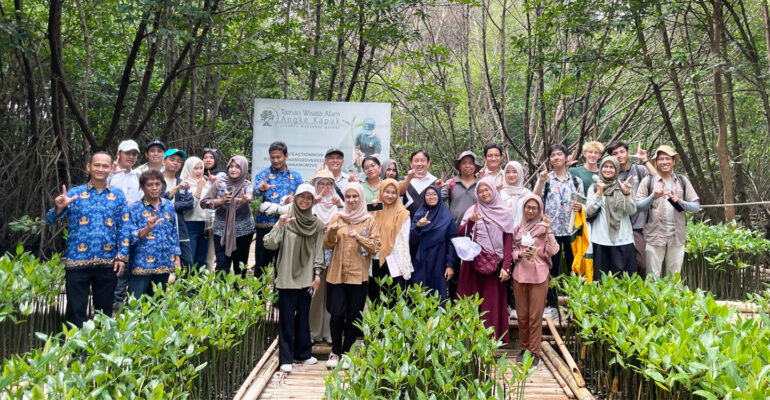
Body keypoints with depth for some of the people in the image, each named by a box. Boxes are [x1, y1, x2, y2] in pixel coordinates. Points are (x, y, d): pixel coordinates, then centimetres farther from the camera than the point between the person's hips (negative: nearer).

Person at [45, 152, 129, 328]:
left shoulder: (118, 195, 7)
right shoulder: (74, 193, 3)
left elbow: (124, 227, 6)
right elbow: (50, 220, -1)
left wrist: (121, 256, -1)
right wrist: (60, 207, -23)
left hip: (107, 263, 1)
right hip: (77, 262, -1)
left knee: (105, 312, 11)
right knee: (76, 311, 2)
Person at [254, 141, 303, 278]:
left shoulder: (295, 177, 10)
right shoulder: (262, 174, 2)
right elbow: (256, 193, -17)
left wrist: (294, 200, -11)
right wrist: (261, 190, -40)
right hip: (265, 226, -2)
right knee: (261, 266, 1)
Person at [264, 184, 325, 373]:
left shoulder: (317, 224, 5)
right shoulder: (286, 220, -4)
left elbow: (319, 252, 6)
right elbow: (269, 244, -12)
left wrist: (317, 275, -1)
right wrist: (279, 225, -24)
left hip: (306, 277, 3)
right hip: (287, 277, -3)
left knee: (303, 316, 11)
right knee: (286, 318, 0)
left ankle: (303, 353, 24)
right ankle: (286, 358, 7)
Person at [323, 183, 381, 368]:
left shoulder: (369, 221, 4)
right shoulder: (337, 218, 9)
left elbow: (376, 247, -2)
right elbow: (327, 245, 6)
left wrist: (359, 237, -17)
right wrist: (332, 231, -13)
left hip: (358, 275, -1)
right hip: (336, 274, 1)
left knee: (353, 316, 4)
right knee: (337, 313, -6)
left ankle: (346, 352, 20)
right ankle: (335, 351, 13)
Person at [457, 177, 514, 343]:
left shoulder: (505, 213, 7)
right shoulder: (473, 210, 10)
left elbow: (508, 241, 2)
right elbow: (460, 233, 0)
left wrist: (506, 266, -7)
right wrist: (471, 221, -18)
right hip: (473, 263, 1)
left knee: (492, 302, -1)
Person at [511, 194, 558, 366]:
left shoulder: (544, 227, 3)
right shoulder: (518, 228, 10)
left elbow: (553, 251, -7)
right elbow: (512, 250, 13)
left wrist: (548, 230, -16)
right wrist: (520, 254, -7)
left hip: (539, 276, -2)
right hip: (520, 274, 3)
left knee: (535, 316, -1)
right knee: (522, 315, 7)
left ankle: (534, 351, 8)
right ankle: (524, 347, 22)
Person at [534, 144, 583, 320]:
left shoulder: (576, 180, 12)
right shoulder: (545, 179, 7)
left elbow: (583, 205, 14)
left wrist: (580, 207, -8)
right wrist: (541, 181, -19)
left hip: (571, 229, 1)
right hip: (551, 229, -1)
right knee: (551, 268, 0)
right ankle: (551, 305, 8)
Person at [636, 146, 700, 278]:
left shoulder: (683, 181, 9)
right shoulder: (648, 181, 4)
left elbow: (696, 206, 6)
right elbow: (638, 206, -3)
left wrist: (680, 202, -12)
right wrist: (653, 196, -18)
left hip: (677, 237, 2)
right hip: (654, 236, -2)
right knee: (653, 277, 0)